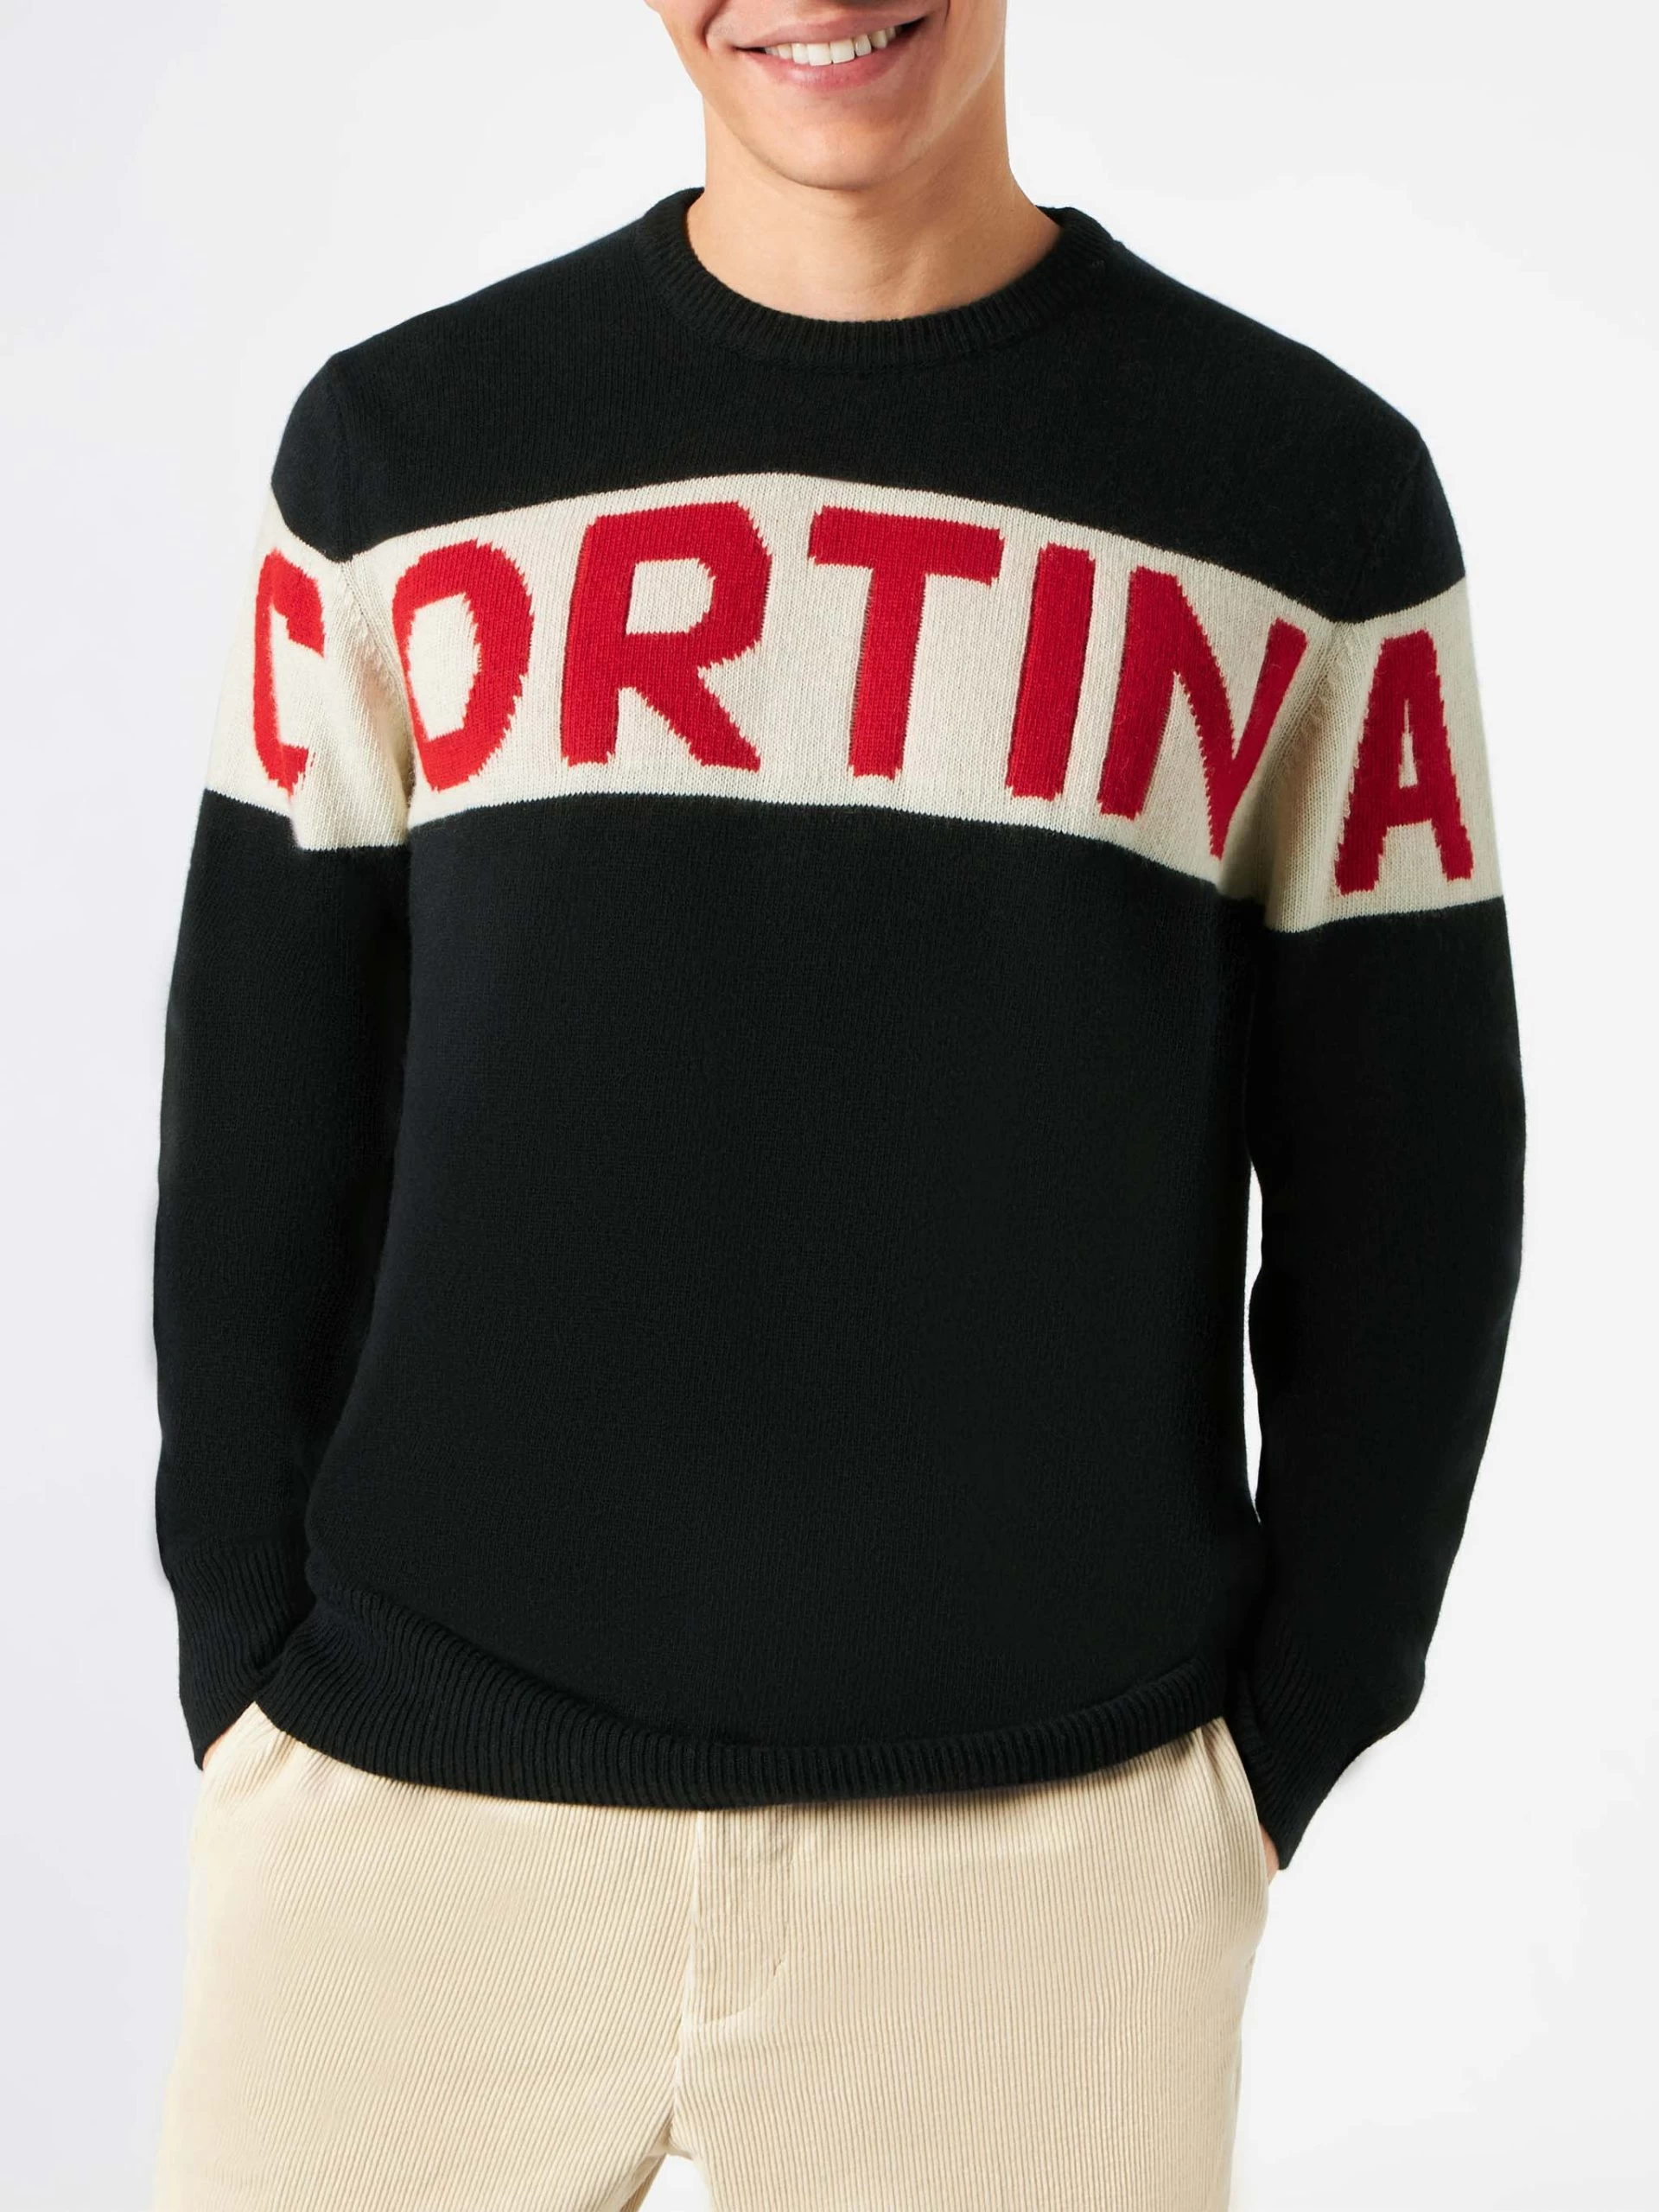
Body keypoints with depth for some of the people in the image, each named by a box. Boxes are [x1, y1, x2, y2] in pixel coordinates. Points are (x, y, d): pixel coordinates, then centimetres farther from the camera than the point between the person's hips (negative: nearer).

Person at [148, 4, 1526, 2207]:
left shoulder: (1312, 493, 0)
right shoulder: (401, 449, 3)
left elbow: (1401, 1185, 4)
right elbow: (256, 1137, 6)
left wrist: (1275, 1756, 1)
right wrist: (255, 1683, 2)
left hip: (1048, 1832, 0)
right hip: (414, 1795, 1)